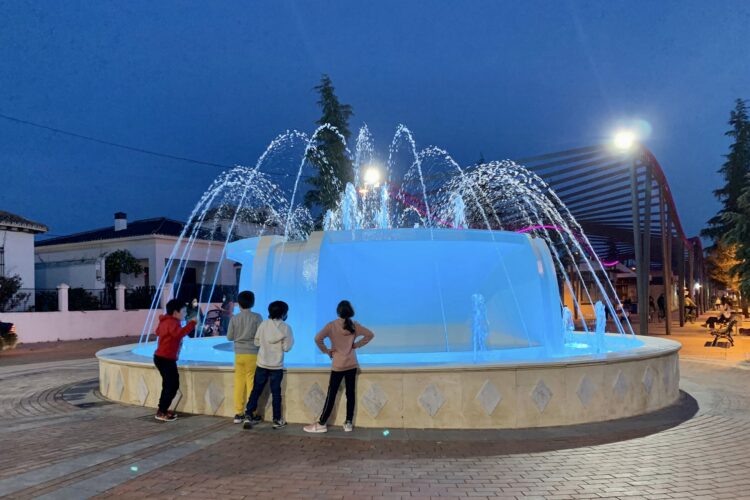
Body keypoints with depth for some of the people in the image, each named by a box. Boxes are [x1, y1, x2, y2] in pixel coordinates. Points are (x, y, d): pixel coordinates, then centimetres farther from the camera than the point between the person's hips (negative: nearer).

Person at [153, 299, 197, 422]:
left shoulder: (166, 321, 14)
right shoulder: (172, 322, -18)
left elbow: (158, 331, 33)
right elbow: (179, 333, -38)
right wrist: (191, 323, -32)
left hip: (163, 357, 11)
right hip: (165, 359, -11)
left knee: (170, 385, 18)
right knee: (172, 385, -7)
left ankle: (163, 409, 25)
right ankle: (161, 412, -3)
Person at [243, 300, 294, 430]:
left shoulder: (264, 324, -1)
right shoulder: (286, 328, -8)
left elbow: (256, 342, 5)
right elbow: (286, 348, -8)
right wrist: (291, 339, 9)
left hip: (262, 364, 2)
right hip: (277, 366, -2)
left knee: (256, 390, 10)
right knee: (276, 393, 6)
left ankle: (248, 416, 6)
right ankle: (277, 420, 11)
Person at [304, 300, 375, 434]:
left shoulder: (332, 325, -9)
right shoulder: (354, 325, 1)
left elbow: (318, 338, -19)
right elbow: (370, 335, 5)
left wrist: (326, 351, -5)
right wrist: (356, 345, 5)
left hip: (338, 365, -3)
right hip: (352, 364, 3)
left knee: (331, 394, 0)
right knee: (350, 393, 8)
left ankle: (322, 424, 6)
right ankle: (348, 423, 11)